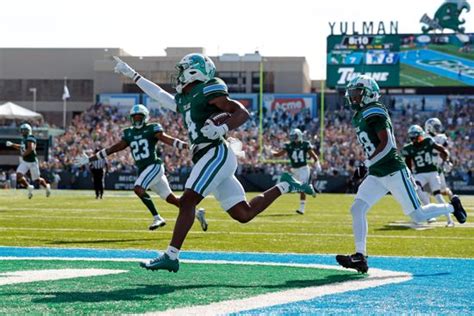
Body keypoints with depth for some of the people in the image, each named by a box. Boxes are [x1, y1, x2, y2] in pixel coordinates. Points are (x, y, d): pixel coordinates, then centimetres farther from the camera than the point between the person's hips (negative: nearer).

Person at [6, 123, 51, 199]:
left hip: (32, 162, -8)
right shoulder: (24, 139, 9)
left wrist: (23, 155, -22)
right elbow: (21, 147, 28)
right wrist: (12, 145, 21)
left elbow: (30, 149, -30)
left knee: (36, 179, 1)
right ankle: (29, 187, 8)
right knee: (19, 175, -10)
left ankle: (47, 186, 29)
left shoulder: (30, 138, -17)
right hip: (24, 162, 8)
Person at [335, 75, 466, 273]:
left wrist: (368, 163, -18)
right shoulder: (360, 117, 14)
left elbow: (386, 143, -22)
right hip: (376, 175, 9)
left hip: (393, 171, -9)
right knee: (357, 209, -7)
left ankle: (452, 207, 24)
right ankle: (360, 257, -10)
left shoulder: (374, 112, -15)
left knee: (417, 215, -1)